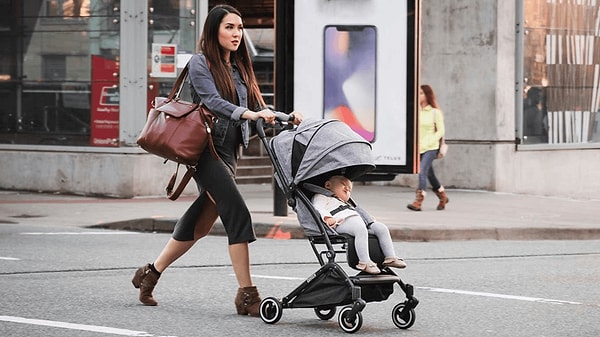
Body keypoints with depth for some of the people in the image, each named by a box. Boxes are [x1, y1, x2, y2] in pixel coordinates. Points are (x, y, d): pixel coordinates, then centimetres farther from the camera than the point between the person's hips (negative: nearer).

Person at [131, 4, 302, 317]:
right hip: (206, 148, -8)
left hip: (228, 152, 8)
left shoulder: (239, 68, 19)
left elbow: (256, 106, 15)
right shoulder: (200, 63, -3)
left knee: (199, 223, 10)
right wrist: (248, 114, -33)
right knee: (238, 214, -17)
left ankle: (150, 274, 26)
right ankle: (247, 295, -17)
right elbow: (213, 101, -18)